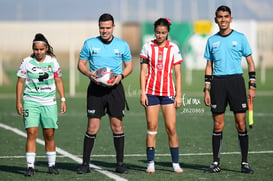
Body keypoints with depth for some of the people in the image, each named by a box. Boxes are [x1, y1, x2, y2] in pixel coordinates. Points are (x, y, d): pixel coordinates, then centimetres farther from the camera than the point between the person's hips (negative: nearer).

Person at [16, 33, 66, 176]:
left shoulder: (52, 61, 4)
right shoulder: (27, 62, -1)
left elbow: (58, 81, 12)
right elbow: (20, 82, 5)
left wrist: (63, 99, 7)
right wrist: (18, 102, 0)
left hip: (49, 102, 2)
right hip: (31, 101, -1)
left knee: (49, 135, 3)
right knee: (31, 133, -11)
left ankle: (52, 165, 15)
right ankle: (30, 166, -10)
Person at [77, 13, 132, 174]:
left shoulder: (122, 45, 6)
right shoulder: (90, 43, 4)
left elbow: (129, 65, 13)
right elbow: (81, 63, 9)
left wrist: (121, 75, -7)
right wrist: (89, 73, -12)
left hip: (115, 88, 1)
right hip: (96, 88, -1)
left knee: (117, 126, 1)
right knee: (92, 127, -4)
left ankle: (120, 163, 9)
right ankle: (85, 164, 4)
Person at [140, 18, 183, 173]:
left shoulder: (173, 48, 3)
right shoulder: (148, 47, 3)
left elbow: (178, 74, 5)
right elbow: (143, 71, 5)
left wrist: (179, 95, -1)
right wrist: (143, 93, -3)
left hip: (168, 92, 0)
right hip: (151, 91, 0)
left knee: (171, 128, -4)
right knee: (152, 127, 0)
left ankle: (176, 163, 3)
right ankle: (150, 163, 5)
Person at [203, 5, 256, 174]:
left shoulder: (240, 38, 4)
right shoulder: (212, 40, 11)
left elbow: (250, 62, 5)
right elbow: (209, 66, 14)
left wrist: (252, 86, -3)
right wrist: (207, 90, 7)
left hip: (236, 80, -2)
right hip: (217, 83, 2)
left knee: (241, 123, -4)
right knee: (218, 125, 2)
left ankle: (245, 163, 2)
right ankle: (216, 163, 7)